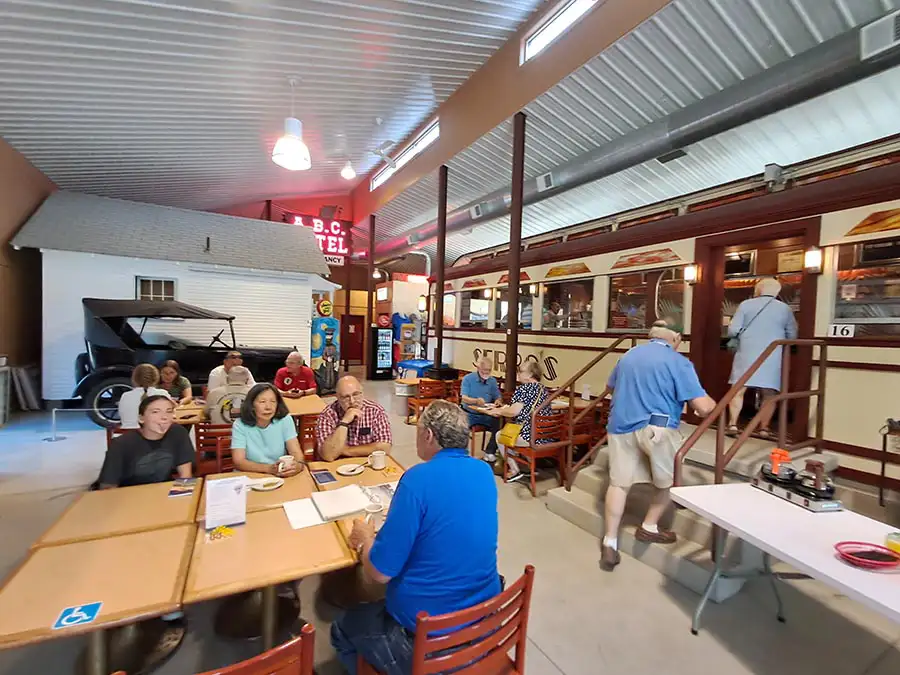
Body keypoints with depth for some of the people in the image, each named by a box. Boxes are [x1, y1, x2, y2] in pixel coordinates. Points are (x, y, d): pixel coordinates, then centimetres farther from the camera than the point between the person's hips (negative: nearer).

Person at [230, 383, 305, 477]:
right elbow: (238, 462, -13)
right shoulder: (240, 425, -7)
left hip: (280, 477, 1)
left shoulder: (285, 420, -4)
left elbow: (296, 452, -8)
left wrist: (298, 465, -31)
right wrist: (269, 468, -28)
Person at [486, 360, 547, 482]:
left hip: (531, 436, -9)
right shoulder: (543, 389, 12)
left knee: (500, 435, 13)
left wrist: (497, 411, -1)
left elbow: (513, 412, -20)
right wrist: (504, 409, 16)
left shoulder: (524, 388, -14)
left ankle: (515, 471, 13)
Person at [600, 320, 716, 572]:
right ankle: (649, 527, 30)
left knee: (619, 482, 10)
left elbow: (611, 387, 29)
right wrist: (713, 403, 15)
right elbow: (703, 408, -9)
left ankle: (610, 543, 13)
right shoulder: (679, 362, -5)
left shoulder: (628, 356, 13)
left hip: (621, 426, 5)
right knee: (668, 480, 21)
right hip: (657, 428, -4)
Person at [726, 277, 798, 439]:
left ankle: (733, 424, 5)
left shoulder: (746, 305, 1)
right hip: (773, 357, 2)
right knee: (769, 393, 9)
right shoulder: (785, 309, 7)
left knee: (738, 390, 5)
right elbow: (792, 336, 9)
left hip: (747, 354, -1)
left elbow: (732, 331, -4)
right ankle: (764, 428, 11)